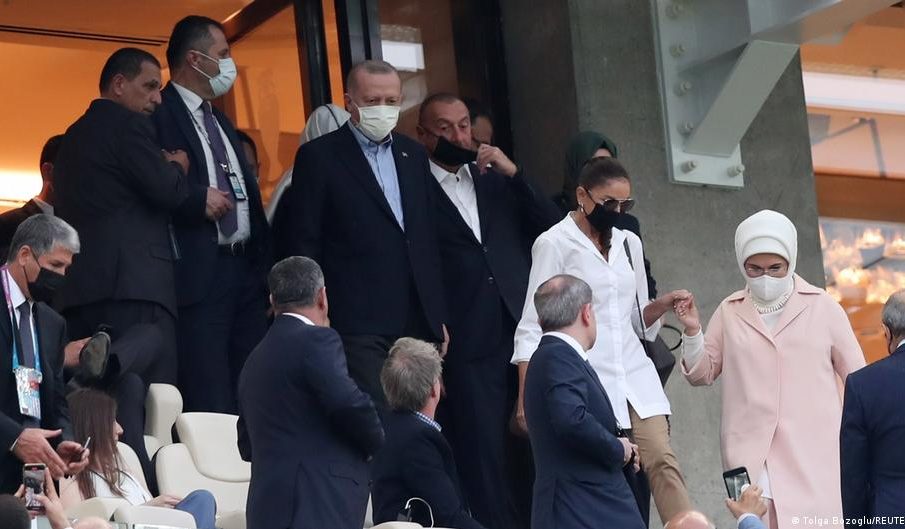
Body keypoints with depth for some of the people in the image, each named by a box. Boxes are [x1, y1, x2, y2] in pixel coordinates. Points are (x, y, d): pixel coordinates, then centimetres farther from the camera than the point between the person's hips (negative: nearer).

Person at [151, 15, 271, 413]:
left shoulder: (221, 122, 24)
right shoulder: (158, 115, -5)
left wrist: (266, 267, 16)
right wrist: (198, 199, -20)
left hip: (246, 268, 9)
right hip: (199, 274, -9)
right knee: (210, 404, -10)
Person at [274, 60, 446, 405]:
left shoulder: (413, 155, 17)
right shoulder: (319, 157, 0)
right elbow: (303, 244, -2)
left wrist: (438, 315, 15)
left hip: (417, 323, 5)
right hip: (359, 325, -5)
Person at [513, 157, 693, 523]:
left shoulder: (629, 243, 14)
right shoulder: (554, 243, -3)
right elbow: (533, 325, -5)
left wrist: (660, 306, -1)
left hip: (635, 375, 5)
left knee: (661, 459, -9)